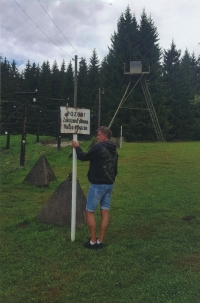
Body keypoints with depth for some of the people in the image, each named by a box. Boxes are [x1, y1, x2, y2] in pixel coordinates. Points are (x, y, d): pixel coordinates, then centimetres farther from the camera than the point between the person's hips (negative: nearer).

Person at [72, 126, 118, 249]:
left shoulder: (99, 147, -15)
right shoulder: (114, 150, 12)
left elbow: (84, 157, -6)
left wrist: (77, 147, 10)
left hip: (98, 185, -8)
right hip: (109, 185, 8)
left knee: (90, 211, 3)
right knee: (105, 212, 9)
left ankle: (93, 242, 7)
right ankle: (100, 241, 16)